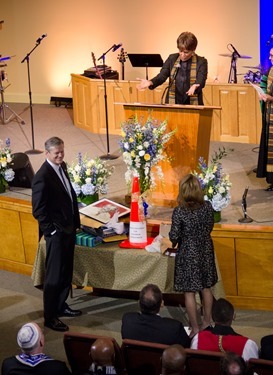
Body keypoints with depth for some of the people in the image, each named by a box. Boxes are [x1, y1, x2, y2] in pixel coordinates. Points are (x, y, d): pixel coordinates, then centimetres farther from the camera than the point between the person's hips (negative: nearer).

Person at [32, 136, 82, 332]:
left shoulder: (62, 167, 5)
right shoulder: (42, 177, -21)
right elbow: (38, 210, -20)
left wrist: (75, 221, 14)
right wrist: (51, 230, -16)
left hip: (69, 228, 8)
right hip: (56, 233, -8)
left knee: (66, 272, 19)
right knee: (54, 275, 1)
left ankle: (61, 306, 35)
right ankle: (50, 317, 11)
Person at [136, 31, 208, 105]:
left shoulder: (201, 62, -2)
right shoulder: (172, 58, 7)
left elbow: (201, 81, -14)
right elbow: (162, 75, -1)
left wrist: (195, 87, -38)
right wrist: (150, 82, -22)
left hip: (192, 106, -2)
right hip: (172, 104, 2)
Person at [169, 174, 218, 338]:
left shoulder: (179, 212, -21)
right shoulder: (208, 206, -9)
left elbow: (174, 236, -14)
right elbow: (210, 227, 5)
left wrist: (174, 242, 9)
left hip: (188, 254, -5)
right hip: (206, 251, 5)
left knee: (189, 292, 6)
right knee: (206, 288, 20)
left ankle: (195, 328, 13)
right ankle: (207, 322, 32)